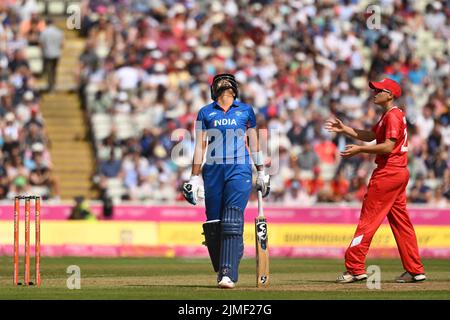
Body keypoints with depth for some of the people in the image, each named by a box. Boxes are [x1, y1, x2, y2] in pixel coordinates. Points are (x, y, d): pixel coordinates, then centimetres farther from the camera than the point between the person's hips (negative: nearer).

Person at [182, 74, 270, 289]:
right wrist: (194, 178, 5)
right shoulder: (205, 113, 11)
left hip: (239, 169, -2)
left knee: (232, 220, -15)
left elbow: (254, 144, 18)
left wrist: (261, 172, 17)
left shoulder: (245, 111, 11)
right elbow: (200, 146, 10)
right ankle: (221, 270, 16)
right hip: (213, 171, 2)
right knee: (213, 223, 1)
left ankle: (228, 274, -21)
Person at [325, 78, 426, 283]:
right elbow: (370, 136, 23)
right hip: (399, 173, 11)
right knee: (400, 221, 10)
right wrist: (344, 129, 16)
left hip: (388, 172, -11)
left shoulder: (393, 116, -13)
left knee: (368, 219, -9)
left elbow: (388, 146, -22)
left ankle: (355, 268, -9)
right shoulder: (390, 116, 20)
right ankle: (415, 270, 10)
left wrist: (360, 150, -21)